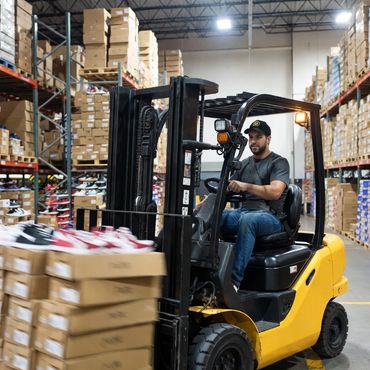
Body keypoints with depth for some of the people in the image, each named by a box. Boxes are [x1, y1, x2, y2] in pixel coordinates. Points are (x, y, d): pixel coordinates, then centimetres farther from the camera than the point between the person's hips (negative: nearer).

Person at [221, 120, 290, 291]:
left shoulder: (279, 163, 3)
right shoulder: (244, 164, 21)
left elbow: (275, 192, -15)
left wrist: (246, 186, -29)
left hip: (270, 217, -5)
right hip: (243, 211, 5)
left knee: (247, 220, -41)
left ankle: (233, 282, -43)